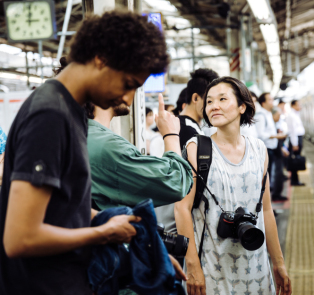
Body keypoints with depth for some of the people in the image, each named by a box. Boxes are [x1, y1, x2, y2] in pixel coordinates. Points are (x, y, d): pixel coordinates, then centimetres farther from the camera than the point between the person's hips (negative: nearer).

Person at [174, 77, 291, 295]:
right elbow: (183, 207, -10)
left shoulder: (258, 149, 6)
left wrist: (279, 263, 12)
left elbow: (265, 210, 11)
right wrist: (192, 266, -15)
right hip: (212, 266, -3)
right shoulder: (197, 148, -5)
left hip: (254, 264, 4)